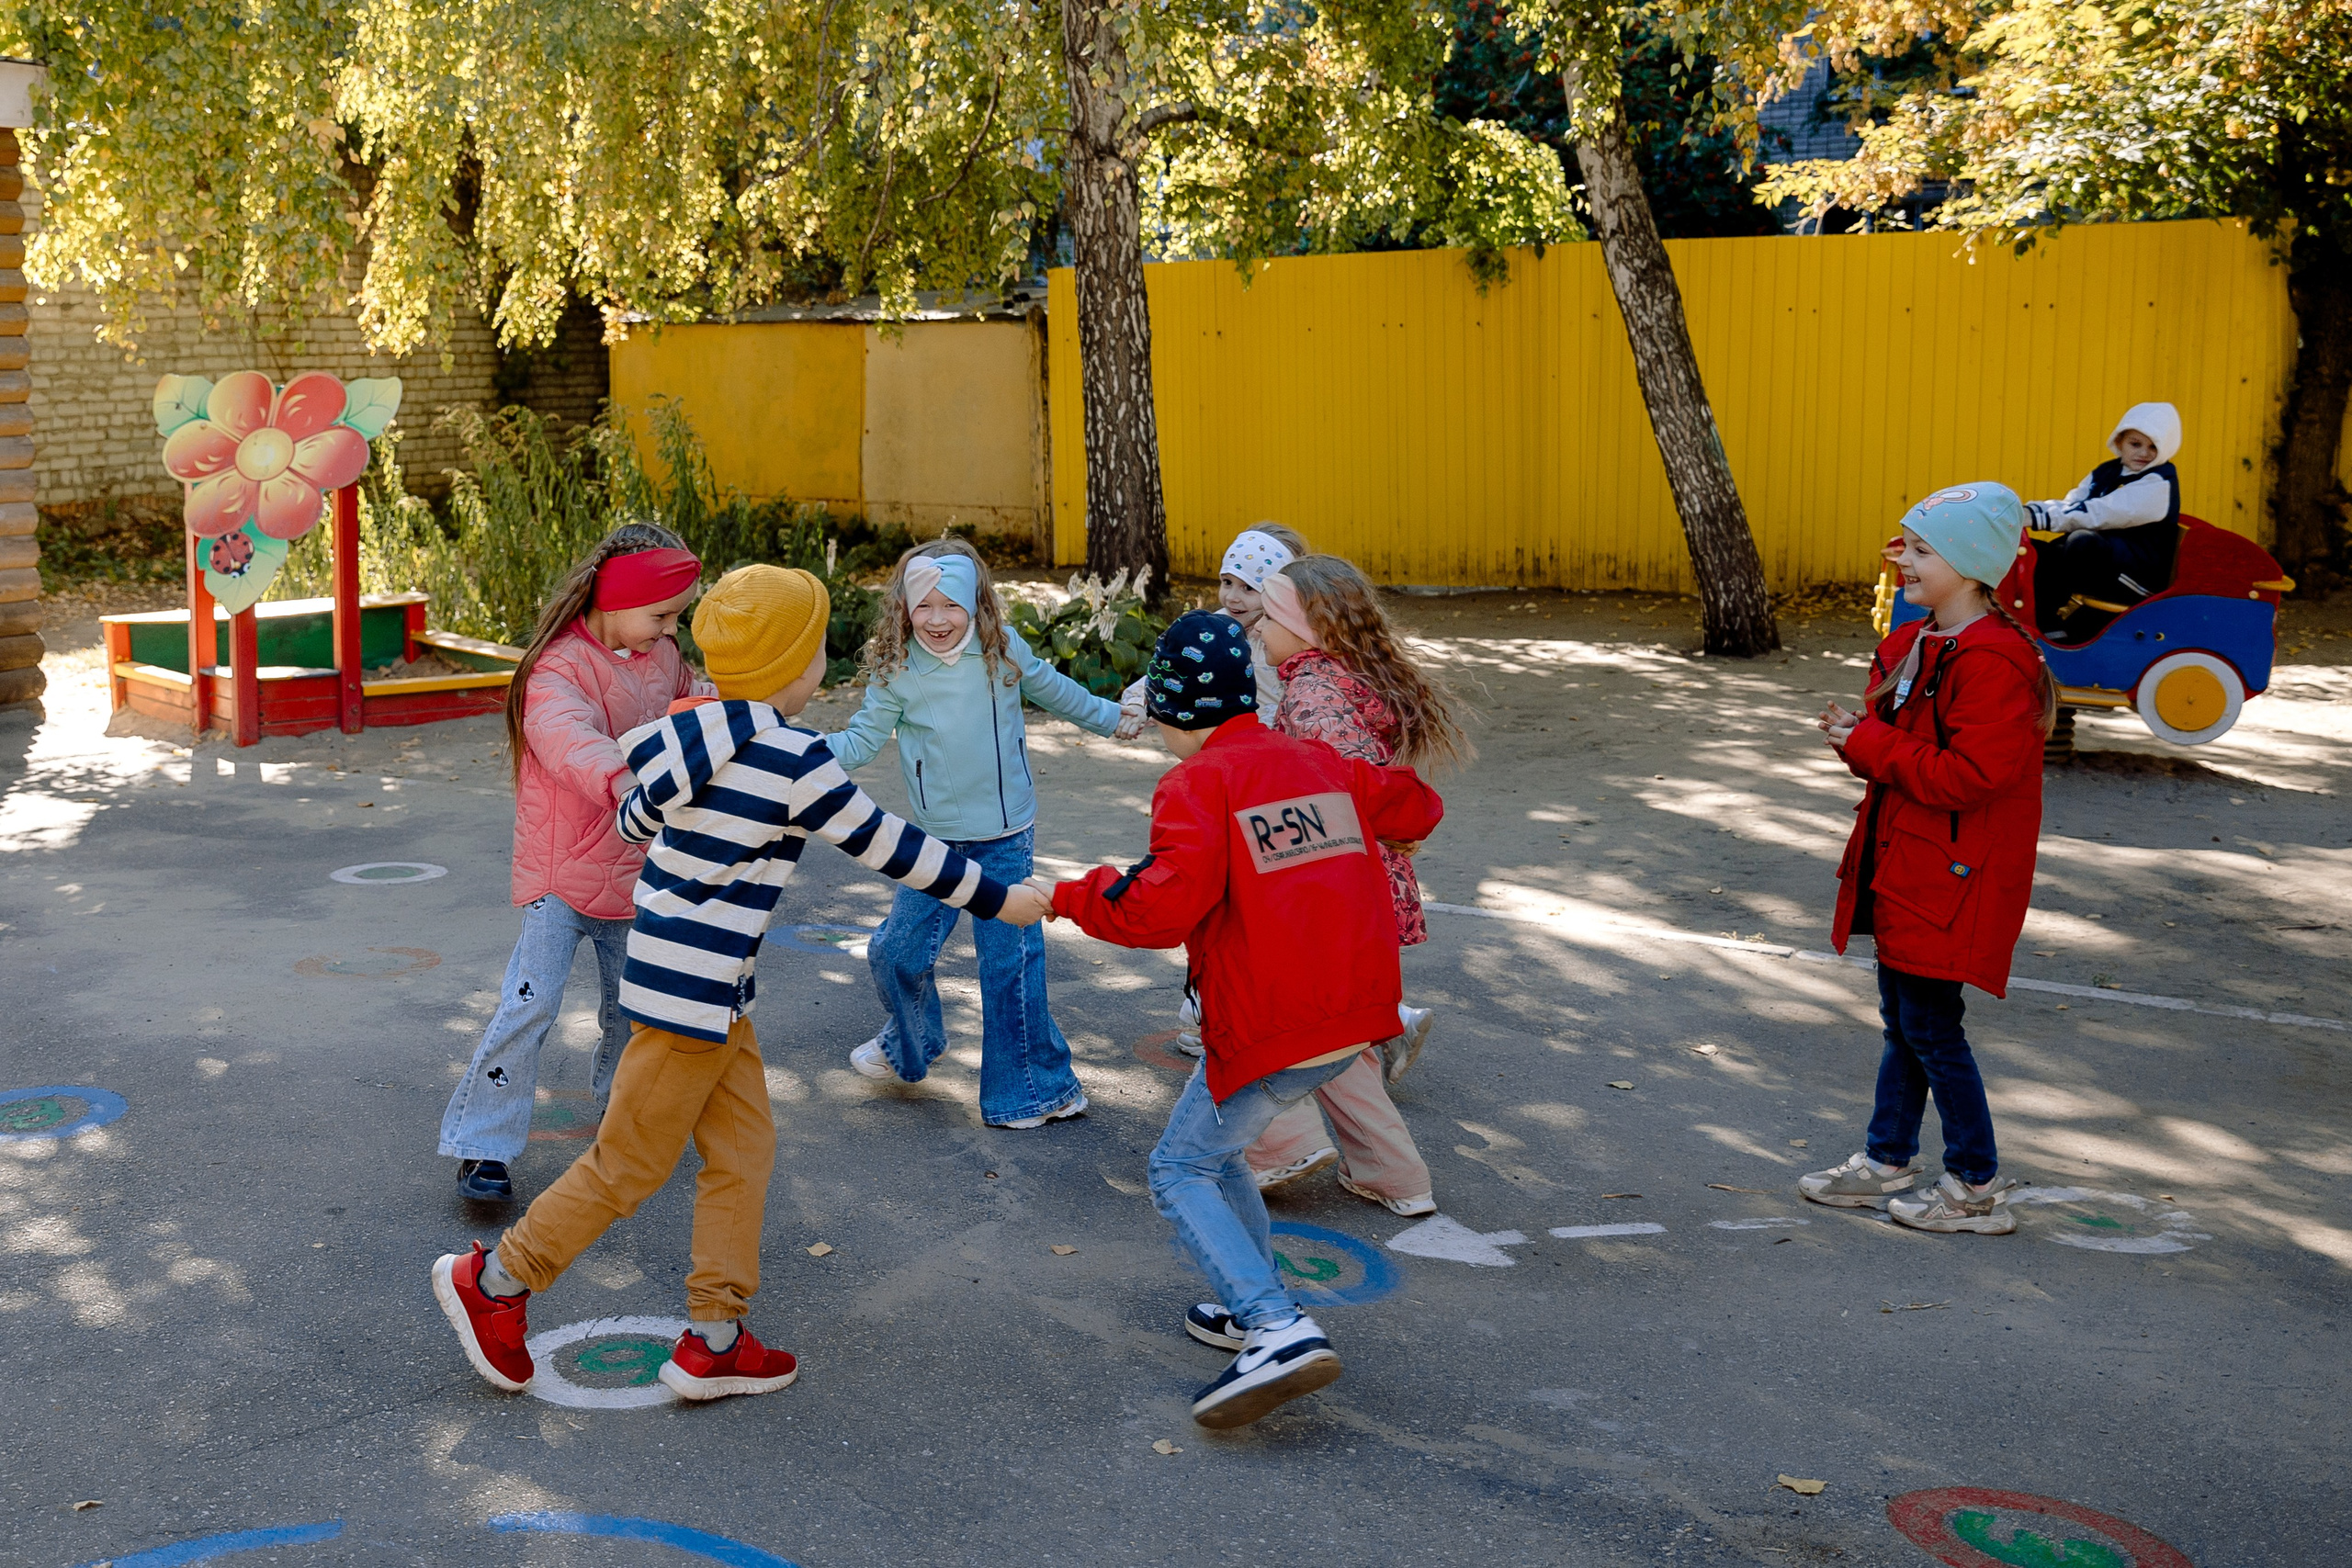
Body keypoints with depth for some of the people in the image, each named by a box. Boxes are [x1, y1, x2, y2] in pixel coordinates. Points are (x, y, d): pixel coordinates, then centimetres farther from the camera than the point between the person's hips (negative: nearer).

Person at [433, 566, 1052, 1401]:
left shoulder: (704, 731, 5)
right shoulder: (794, 759, -19)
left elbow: (637, 813, 20)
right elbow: (886, 845, -13)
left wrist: (640, 823, 45)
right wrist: (995, 898, -3)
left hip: (709, 992, 9)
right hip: (692, 994, -9)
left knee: (743, 1147, 13)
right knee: (630, 1162, 5)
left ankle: (713, 1341, 18)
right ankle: (494, 1282, 19)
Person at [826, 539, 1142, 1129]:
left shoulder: (1003, 650, -5)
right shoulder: (895, 670, -6)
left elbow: (1053, 691, 13)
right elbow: (862, 740, -5)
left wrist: (1112, 717, 23)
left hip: (1004, 840, -1)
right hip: (935, 838, 2)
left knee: (1010, 963, -2)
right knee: (896, 952, 6)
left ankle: (1032, 1089, 14)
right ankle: (911, 1046, 39)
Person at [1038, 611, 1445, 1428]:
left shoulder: (1198, 785, -11)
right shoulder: (1322, 764, 12)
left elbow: (1164, 906, -23)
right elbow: (1416, 809, 24)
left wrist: (1072, 897, -9)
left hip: (1271, 1031, -8)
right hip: (1355, 1016, 8)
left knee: (1180, 1171, 3)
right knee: (1213, 1144, 24)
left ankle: (1282, 1334, -13)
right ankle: (1257, 1308, 29)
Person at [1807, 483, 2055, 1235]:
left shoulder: (1993, 662, -22)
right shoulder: (1915, 645, 10)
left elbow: (1970, 775, -27)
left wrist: (1871, 745, -21)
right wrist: (1856, 733, -3)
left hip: (1952, 878, -10)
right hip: (1903, 864, 10)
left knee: (1931, 1025, -2)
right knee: (1901, 1018, 18)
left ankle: (1977, 1188, 12)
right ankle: (1888, 1164, 30)